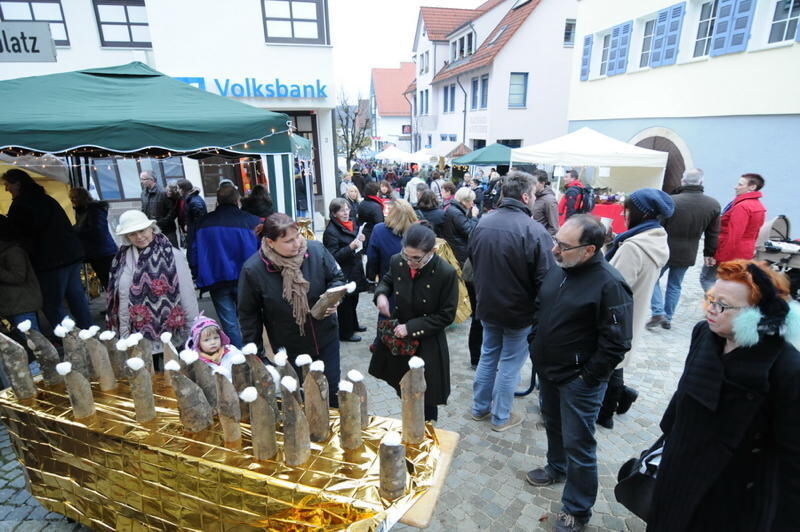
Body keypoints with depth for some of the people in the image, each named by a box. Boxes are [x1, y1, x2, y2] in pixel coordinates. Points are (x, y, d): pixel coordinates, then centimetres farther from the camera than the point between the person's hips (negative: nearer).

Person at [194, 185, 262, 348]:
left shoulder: (204, 222, 0)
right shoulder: (252, 221, -8)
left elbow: (195, 253, 3)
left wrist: (200, 278, 12)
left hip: (216, 281, 1)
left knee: (229, 325, 8)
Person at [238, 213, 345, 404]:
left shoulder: (316, 250, -17)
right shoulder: (253, 269, -19)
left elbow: (337, 277, 0)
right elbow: (249, 314, -7)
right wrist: (255, 352, -2)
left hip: (325, 338, 2)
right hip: (288, 348, -1)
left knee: (332, 389, 17)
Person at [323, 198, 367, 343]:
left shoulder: (351, 225, 8)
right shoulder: (331, 231, -16)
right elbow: (333, 256, -19)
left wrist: (360, 241, -1)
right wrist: (351, 247, -29)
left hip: (354, 271, 8)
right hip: (343, 274, -8)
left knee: (353, 300, 21)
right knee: (345, 303, 4)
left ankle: (353, 325, 39)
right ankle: (345, 333, 18)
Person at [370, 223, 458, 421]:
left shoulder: (446, 273, -24)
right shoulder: (397, 262, -10)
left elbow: (446, 315, -17)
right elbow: (387, 280, 12)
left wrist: (411, 327, -21)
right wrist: (381, 294, -12)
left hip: (428, 344, -4)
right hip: (399, 338, 4)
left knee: (426, 397, 12)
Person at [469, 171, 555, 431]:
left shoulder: (482, 223, -4)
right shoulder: (534, 230, -23)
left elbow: (472, 262, 9)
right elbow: (544, 278, -20)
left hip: (487, 305, 6)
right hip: (518, 310, -5)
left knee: (488, 356, 21)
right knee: (510, 363, 11)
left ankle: (480, 407, 35)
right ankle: (501, 417, 27)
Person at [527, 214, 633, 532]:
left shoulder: (609, 285, -24)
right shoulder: (559, 268, -2)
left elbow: (616, 343, -20)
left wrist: (587, 377, -14)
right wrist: (538, 350, 11)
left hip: (579, 381, -7)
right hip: (548, 370, 7)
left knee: (578, 444, 7)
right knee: (553, 425, 26)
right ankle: (556, 468, 52)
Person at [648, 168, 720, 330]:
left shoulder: (671, 201, -18)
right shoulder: (713, 205, -1)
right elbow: (713, 234, 6)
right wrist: (709, 253, 18)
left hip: (665, 251, -4)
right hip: (687, 254, 4)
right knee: (675, 285, 16)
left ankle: (658, 313, 2)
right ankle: (668, 318, 21)